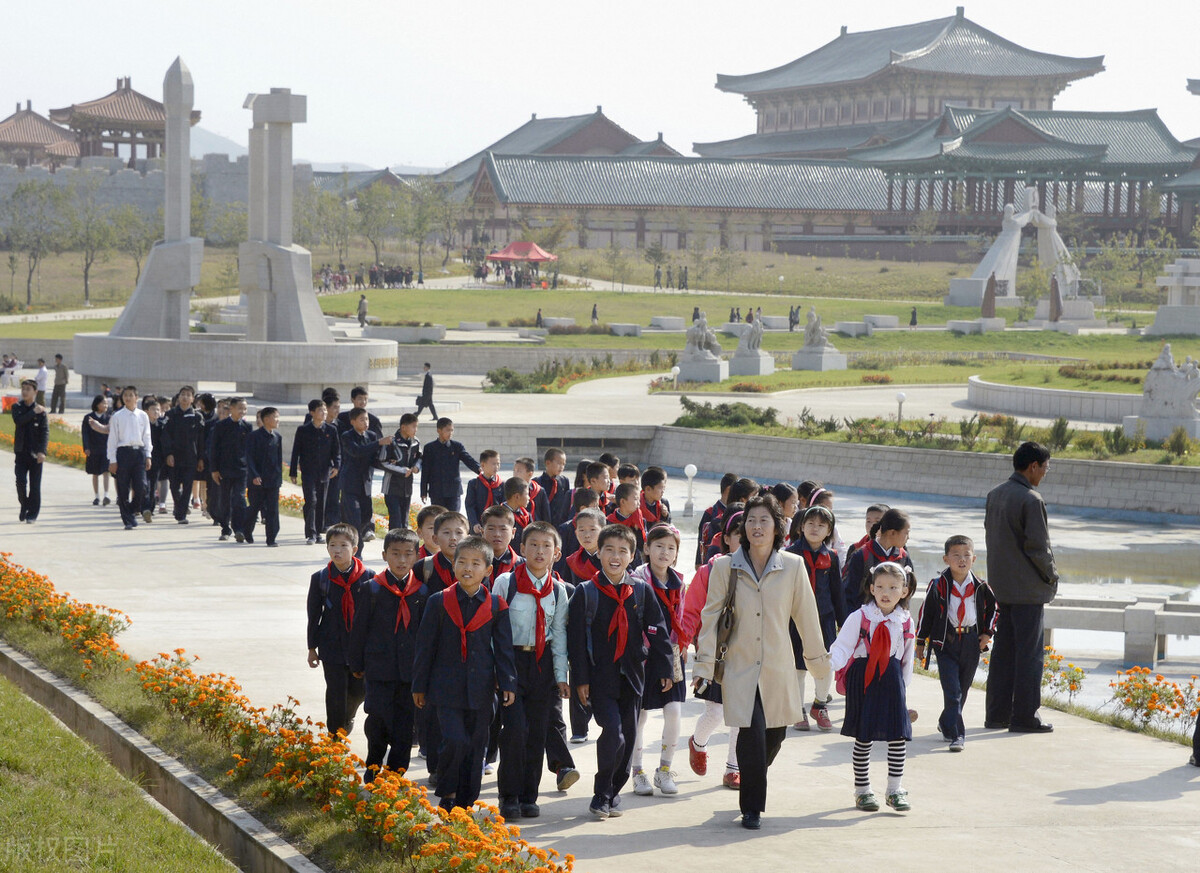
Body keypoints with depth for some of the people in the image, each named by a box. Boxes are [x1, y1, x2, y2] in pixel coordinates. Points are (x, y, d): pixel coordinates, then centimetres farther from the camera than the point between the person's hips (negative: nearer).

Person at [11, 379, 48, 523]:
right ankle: (24, 505, 16)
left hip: (35, 453, -1)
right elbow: (18, 421, -14)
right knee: (21, 481, -9)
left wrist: (42, 452, -17)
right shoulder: (17, 407, 6)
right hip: (21, 452, 1)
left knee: (35, 485, 1)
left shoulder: (41, 411, -1)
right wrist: (33, 412, -14)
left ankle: (32, 514, 10)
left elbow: (45, 432, -6)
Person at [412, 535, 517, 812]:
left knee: (476, 747, 6)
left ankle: (465, 803, 17)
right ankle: (446, 793, 5)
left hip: (481, 690, 2)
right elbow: (425, 646, 4)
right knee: (455, 741, -15)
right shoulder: (438, 602, 0)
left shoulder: (496, 606, 3)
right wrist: (419, 685, 5)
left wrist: (508, 683, 1)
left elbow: (503, 647, 7)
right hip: (447, 686, -2)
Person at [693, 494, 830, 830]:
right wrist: (704, 666, -3)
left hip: (778, 670, 2)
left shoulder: (792, 567, 0)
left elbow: (806, 617, 8)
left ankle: (753, 793, 36)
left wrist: (819, 662, 14)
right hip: (740, 668, -2)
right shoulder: (725, 567, -2)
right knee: (752, 734, -15)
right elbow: (710, 618, 1)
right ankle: (751, 809, -1)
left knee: (774, 736, 7)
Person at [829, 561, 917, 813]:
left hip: (892, 679, 2)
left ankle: (895, 789, 9)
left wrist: (903, 686, 11)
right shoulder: (859, 618, -5)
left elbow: (907, 659, 12)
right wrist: (829, 662, -28)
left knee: (897, 735, -2)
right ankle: (862, 790, 15)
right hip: (863, 678, -2)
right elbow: (842, 647, -9)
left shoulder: (905, 622, 4)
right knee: (863, 736, 3)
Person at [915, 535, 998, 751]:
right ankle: (956, 734, -9)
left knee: (962, 689, 12)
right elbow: (926, 613, 2)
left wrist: (987, 633, 8)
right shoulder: (938, 585, -6)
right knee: (952, 690, -10)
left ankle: (946, 723, 34)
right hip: (946, 642, -3)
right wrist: (920, 642, 4)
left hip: (971, 643, 3)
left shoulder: (980, 587, 0)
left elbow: (992, 609, 17)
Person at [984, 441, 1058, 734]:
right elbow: (1038, 546, -18)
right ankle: (1024, 717, 0)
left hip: (1001, 586, 8)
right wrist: (1052, 577, -2)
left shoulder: (994, 494, 9)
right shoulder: (1031, 500, -18)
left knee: (1003, 651, 13)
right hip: (1028, 588, -8)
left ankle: (997, 713, 17)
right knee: (1029, 653, -2)